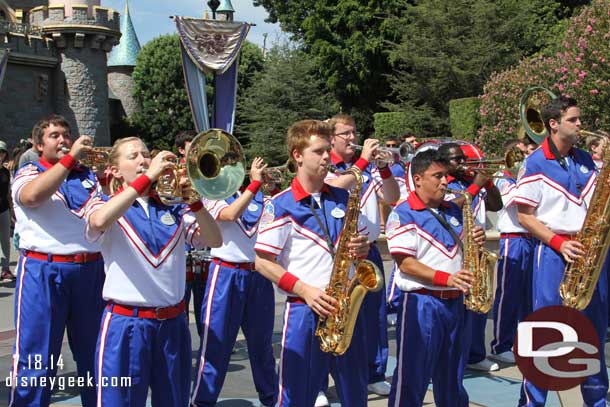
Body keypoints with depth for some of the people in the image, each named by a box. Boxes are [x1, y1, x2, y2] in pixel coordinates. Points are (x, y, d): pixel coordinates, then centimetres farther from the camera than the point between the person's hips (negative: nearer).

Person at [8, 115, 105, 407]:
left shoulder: (88, 175, 16)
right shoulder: (29, 172, 2)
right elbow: (32, 195, -21)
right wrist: (70, 158, -20)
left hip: (91, 271, 5)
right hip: (44, 271, -4)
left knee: (94, 354, 14)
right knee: (35, 359, -2)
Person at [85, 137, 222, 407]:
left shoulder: (173, 209, 11)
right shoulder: (105, 205, 2)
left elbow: (214, 240, -2)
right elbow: (99, 222, -24)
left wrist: (194, 201, -17)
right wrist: (148, 177, -24)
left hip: (173, 324, 4)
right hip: (126, 324, -4)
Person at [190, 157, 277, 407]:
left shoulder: (259, 195, 10)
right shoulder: (211, 196, -4)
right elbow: (231, 214, -23)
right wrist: (255, 182, -25)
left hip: (260, 275, 4)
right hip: (227, 275, -4)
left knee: (262, 341, 15)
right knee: (216, 341, 0)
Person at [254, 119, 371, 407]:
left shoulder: (343, 198, 10)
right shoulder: (280, 206, -5)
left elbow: (361, 241, 19)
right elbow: (263, 262, -7)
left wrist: (363, 248, -6)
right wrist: (306, 290, -16)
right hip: (305, 310, -4)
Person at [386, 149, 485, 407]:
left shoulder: (453, 211, 13)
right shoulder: (404, 214, -8)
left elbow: (463, 250, 23)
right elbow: (405, 263, -16)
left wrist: (477, 241, -1)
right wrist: (446, 278, -25)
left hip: (455, 303, 7)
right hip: (421, 304, -6)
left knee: (452, 378, 17)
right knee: (412, 379, -2)